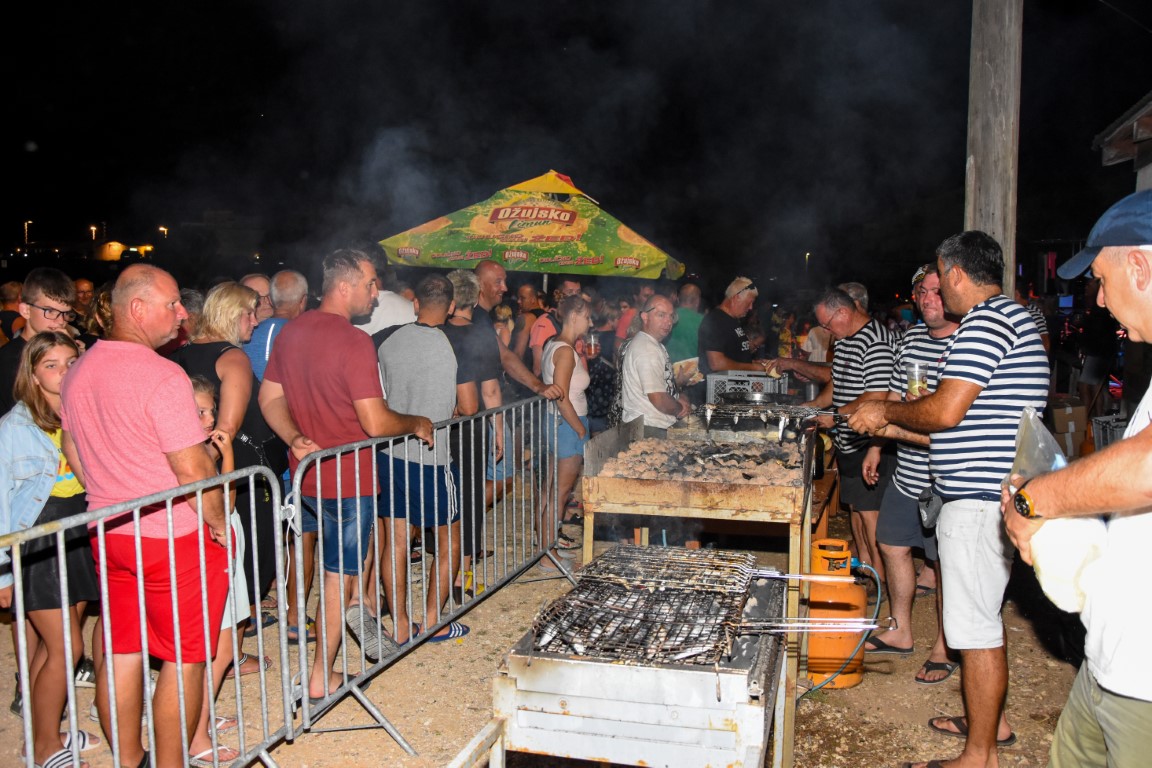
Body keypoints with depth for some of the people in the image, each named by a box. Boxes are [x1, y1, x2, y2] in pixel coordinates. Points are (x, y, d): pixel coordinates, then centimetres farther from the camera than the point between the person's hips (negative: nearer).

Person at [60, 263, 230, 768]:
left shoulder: (78, 371, 5)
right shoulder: (161, 376, -21)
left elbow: (73, 455, 15)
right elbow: (193, 470, -21)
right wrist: (220, 526, -8)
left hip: (109, 533, 8)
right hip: (175, 538, -8)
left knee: (121, 651, 16)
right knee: (184, 659, 6)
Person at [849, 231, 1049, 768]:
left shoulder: (987, 321, -16)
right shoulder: (1010, 317, 19)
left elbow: (945, 411, -23)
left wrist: (885, 411, -5)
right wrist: (892, 428, 19)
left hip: (979, 500, -11)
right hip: (988, 494, 11)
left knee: (975, 625, -3)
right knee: (983, 614, 21)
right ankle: (991, 720, 37)